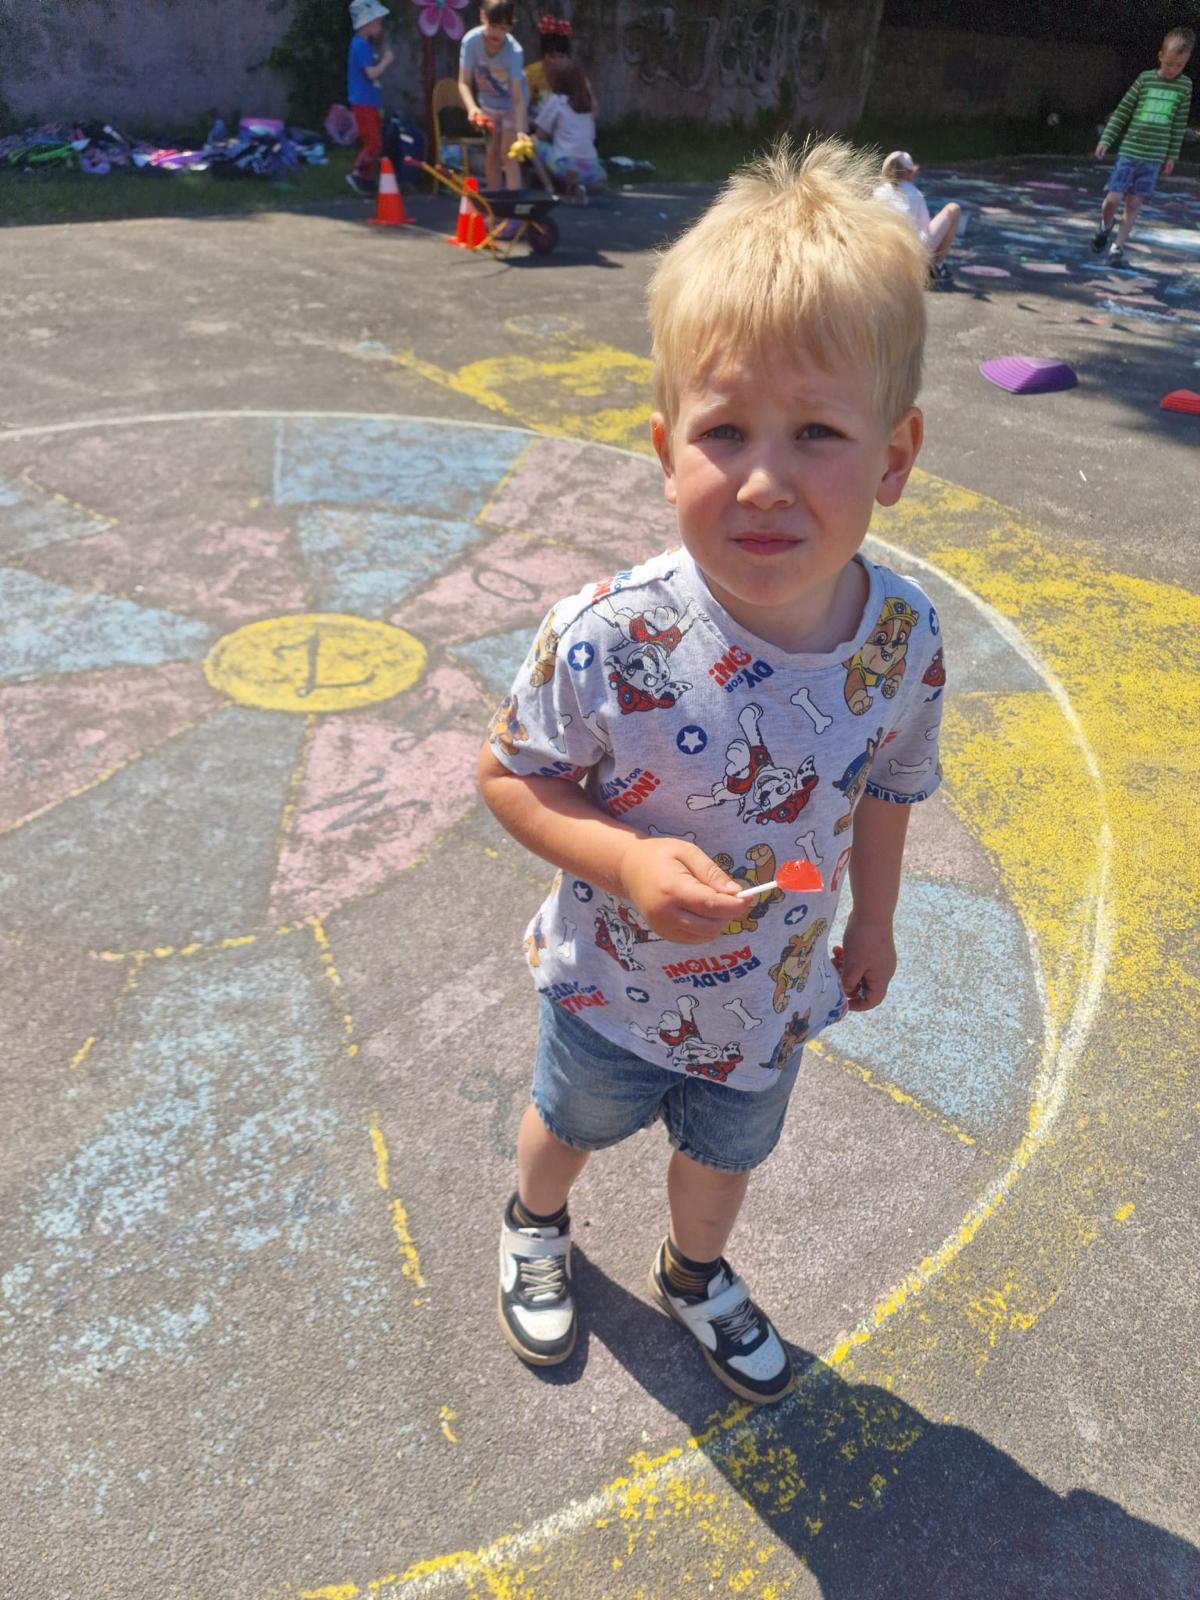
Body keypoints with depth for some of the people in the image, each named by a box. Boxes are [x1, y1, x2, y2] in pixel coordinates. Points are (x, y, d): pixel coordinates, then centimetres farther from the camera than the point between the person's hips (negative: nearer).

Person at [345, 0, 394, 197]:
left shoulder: (365, 44, 16)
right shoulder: (360, 45, -15)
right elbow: (372, 74, -22)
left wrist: (382, 61, 8)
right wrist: (386, 61, -11)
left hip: (370, 103, 10)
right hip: (363, 103, -10)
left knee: (375, 144, 11)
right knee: (374, 143, -11)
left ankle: (368, 180, 16)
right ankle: (356, 174, -1)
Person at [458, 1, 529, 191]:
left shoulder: (514, 51, -35)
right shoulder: (471, 41, -27)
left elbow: (518, 98, -39)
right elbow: (464, 83, -24)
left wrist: (520, 132, -52)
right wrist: (472, 107, -44)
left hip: (511, 105, -4)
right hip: (487, 104, 4)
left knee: (508, 155, -14)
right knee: (491, 154, 10)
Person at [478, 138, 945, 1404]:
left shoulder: (904, 641, -22)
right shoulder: (609, 638, -34)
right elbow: (509, 774, -19)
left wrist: (871, 923, 9)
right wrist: (628, 862, -34)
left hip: (769, 1003, 3)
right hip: (614, 992, -2)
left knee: (725, 1152, 30)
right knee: (571, 1121, 29)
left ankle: (694, 1275, 66)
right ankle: (533, 1224, 66)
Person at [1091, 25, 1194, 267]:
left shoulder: (1184, 86, 4)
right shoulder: (1145, 79, 1)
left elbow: (1179, 125, 8)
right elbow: (1122, 112, 4)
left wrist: (1172, 156, 5)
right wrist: (1106, 140, -3)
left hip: (1154, 157, 1)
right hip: (1129, 151, -1)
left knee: (1134, 204, 0)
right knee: (1112, 198, -7)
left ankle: (1118, 247, 8)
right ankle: (1105, 227, 24)